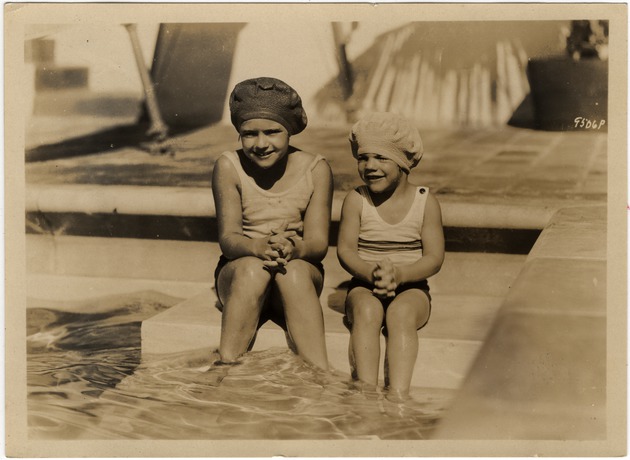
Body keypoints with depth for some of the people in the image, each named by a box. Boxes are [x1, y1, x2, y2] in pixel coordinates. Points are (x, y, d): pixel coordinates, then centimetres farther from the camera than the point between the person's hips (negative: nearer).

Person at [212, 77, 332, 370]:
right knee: (253, 268, -35)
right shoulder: (229, 167, -7)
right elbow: (228, 237, -15)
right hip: (239, 276, 0)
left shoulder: (315, 169, -5)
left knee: (293, 270, -35)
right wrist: (258, 247, -40)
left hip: (301, 276, 1)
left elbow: (318, 241, -11)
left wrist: (295, 249, -37)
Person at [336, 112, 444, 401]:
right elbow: (345, 250, -5)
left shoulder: (425, 202, 1)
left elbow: (434, 258, -6)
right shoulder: (356, 200, 4)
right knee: (367, 310, -33)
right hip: (364, 287, 1)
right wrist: (371, 273, -27)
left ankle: (398, 395, -45)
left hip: (411, 289, 0)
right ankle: (366, 391, -42)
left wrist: (399, 274, -25)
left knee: (400, 312, -34)